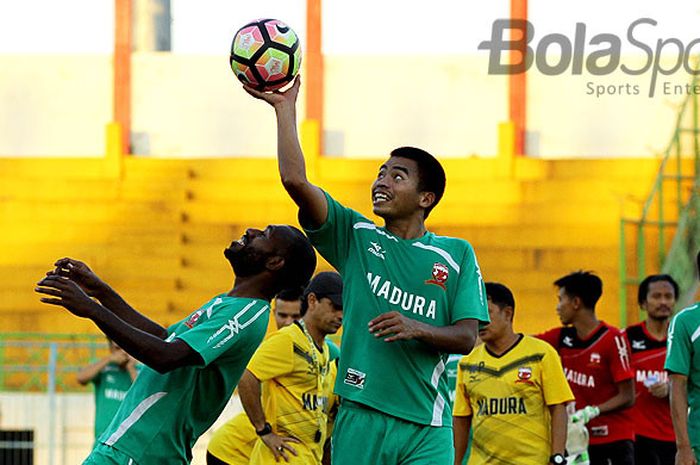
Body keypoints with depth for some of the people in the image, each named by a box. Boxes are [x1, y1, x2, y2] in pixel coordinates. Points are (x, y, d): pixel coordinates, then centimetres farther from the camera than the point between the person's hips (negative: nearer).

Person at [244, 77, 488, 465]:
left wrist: (417, 328, -17)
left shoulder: (457, 255, 9)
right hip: (361, 418, 1)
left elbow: (466, 337, 2)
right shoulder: (357, 237, 10)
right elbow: (295, 180, -2)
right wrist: (285, 108, -4)